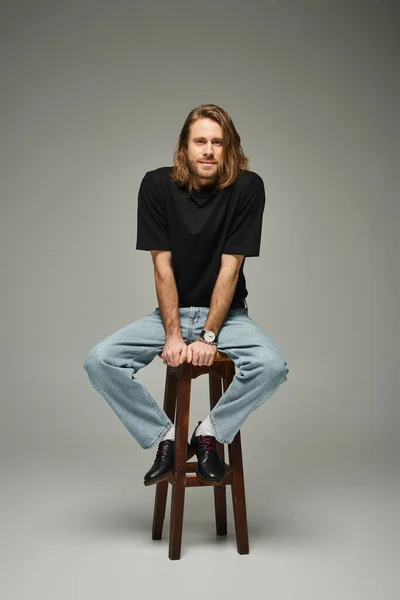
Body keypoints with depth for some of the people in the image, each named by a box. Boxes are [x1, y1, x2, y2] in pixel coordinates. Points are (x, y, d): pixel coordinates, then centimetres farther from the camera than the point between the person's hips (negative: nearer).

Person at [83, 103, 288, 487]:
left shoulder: (247, 188, -12)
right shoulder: (157, 185, -8)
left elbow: (230, 267, -14)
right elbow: (162, 266, -9)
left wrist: (208, 337, -18)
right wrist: (173, 335, -15)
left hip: (226, 314, -1)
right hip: (170, 312, 2)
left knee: (271, 366, -30)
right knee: (99, 361, -19)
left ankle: (210, 432, -4)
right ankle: (165, 436, -1)